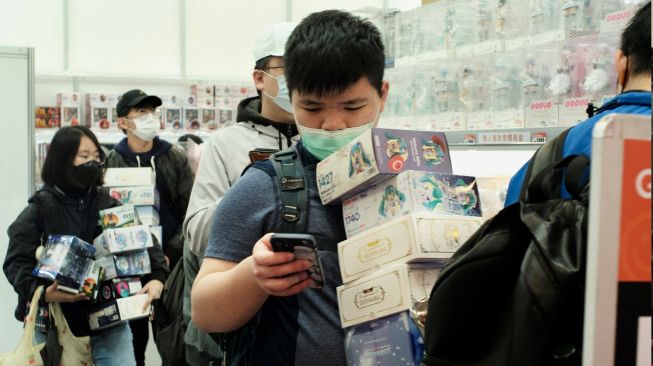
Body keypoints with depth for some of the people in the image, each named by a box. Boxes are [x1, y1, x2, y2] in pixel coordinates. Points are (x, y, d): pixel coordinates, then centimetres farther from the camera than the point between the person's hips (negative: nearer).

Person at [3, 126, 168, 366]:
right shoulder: (40, 209, -4)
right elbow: (16, 262, -8)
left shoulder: (110, 204, 4)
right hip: (56, 320, -1)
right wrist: (42, 291, -26)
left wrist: (157, 276, -12)